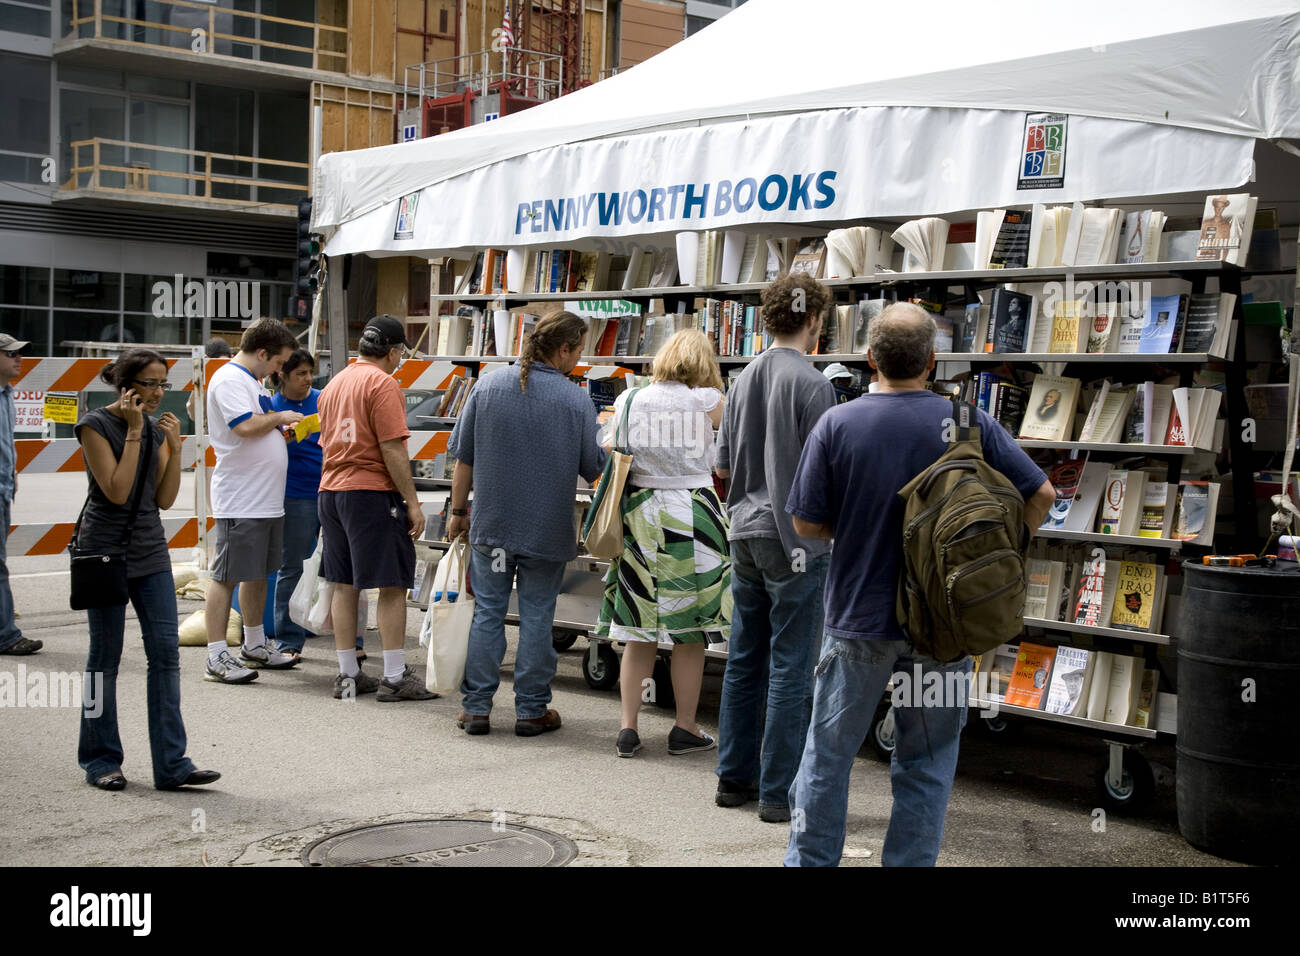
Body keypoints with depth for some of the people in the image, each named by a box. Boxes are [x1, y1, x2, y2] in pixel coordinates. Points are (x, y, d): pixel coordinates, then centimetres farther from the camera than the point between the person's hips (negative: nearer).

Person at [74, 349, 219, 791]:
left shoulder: (156, 429, 8)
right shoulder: (95, 424, -9)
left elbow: (164, 500, 4)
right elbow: (117, 492, -19)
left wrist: (174, 446, -5)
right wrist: (134, 432, -18)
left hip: (151, 552, 5)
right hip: (106, 551, -5)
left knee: (166, 654, -2)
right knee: (105, 658, 4)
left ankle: (171, 763, 1)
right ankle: (101, 761, 17)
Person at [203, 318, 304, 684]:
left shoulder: (253, 381, 19)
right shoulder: (230, 379, -13)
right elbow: (245, 425, -26)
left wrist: (282, 432, 9)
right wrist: (281, 417, -11)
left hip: (266, 499, 10)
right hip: (239, 500, -10)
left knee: (259, 573, 18)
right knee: (227, 576, -6)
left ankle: (255, 644, 31)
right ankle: (217, 657, -3)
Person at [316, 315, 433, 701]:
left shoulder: (334, 384, 16)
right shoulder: (382, 383, -10)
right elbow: (393, 449, -16)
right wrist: (412, 502, -13)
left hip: (330, 492, 8)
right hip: (371, 492, -8)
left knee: (343, 585, 10)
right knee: (392, 586, -3)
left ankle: (348, 675, 13)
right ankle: (395, 677, -2)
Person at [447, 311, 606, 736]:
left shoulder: (488, 386, -2)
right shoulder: (577, 401, -9)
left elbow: (464, 458, 2)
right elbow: (592, 468, -1)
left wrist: (458, 511, 11)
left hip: (491, 525, 2)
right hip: (547, 528, -2)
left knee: (488, 613, 9)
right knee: (536, 617, 7)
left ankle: (477, 708, 13)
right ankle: (531, 710, 12)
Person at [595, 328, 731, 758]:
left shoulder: (629, 400, 3)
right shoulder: (707, 402, -5)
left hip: (639, 513, 3)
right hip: (692, 513, -3)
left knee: (639, 634, 10)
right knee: (690, 633, 7)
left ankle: (628, 729, 11)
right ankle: (685, 729, 14)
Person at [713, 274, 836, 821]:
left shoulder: (745, 379, 8)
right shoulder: (812, 384, -14)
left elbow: (722, 465, 13)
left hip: (745, 533, 7)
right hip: (794, 540, -7)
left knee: (744, 661, 14)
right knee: (791, 668, 0)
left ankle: (734, 777, 23)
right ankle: (779, 792, 5)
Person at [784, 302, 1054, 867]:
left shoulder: (837, 424, -9)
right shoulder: (967, 422, -6)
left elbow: (806, 524, -6)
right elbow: (1040, 494, -4)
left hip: (859, 617, 0)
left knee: (828, 753, 13)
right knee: (926, 764, 12)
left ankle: (810, 860, 21)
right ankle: (910, 863, 17)